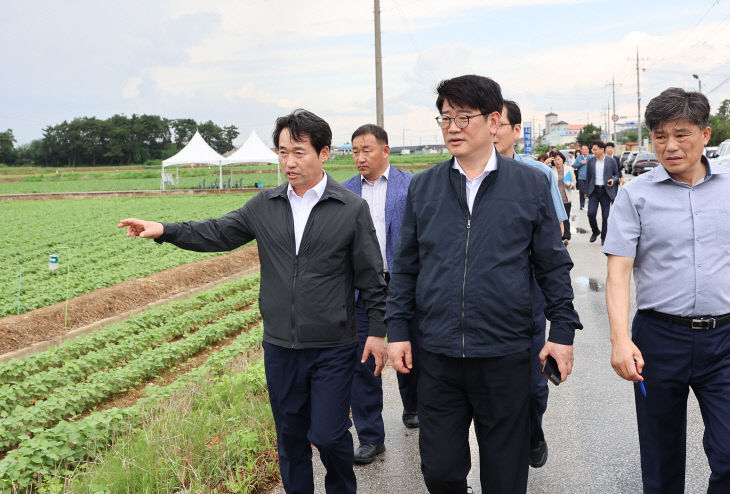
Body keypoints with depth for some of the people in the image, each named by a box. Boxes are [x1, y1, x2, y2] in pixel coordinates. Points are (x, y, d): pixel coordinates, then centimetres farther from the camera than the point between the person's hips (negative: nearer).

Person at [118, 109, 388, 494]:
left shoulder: (352, 209, -6)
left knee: (329, 435, 0)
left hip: (333, 348, -3)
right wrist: (164, 230, -5)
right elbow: (219, 233, 7)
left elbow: (371, 277, -3)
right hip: (280, 347, 4)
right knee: (290, 436, 15)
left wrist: (377, 330, -3)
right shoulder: (265, 206, 4)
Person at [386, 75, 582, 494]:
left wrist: (563, 331, 0)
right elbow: (405, 266, 9)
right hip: (437, 355, 2)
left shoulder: (531, 184, 0)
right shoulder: (423, 187, 5)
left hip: (506, 355, -1)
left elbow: (554, 265, 4)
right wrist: (398, 329, 5)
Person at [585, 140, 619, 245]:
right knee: (591, 213, -10)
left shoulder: (611, 161, 1)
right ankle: (595, 231, 16)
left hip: (606, 191, -1)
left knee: (605, 216, 1)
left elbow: (616, 174, 10)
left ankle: (604, 237, 12)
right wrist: (586, 191, 11)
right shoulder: (590, 161, 6)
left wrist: (613, 180, -13)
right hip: (594, 190, 1)